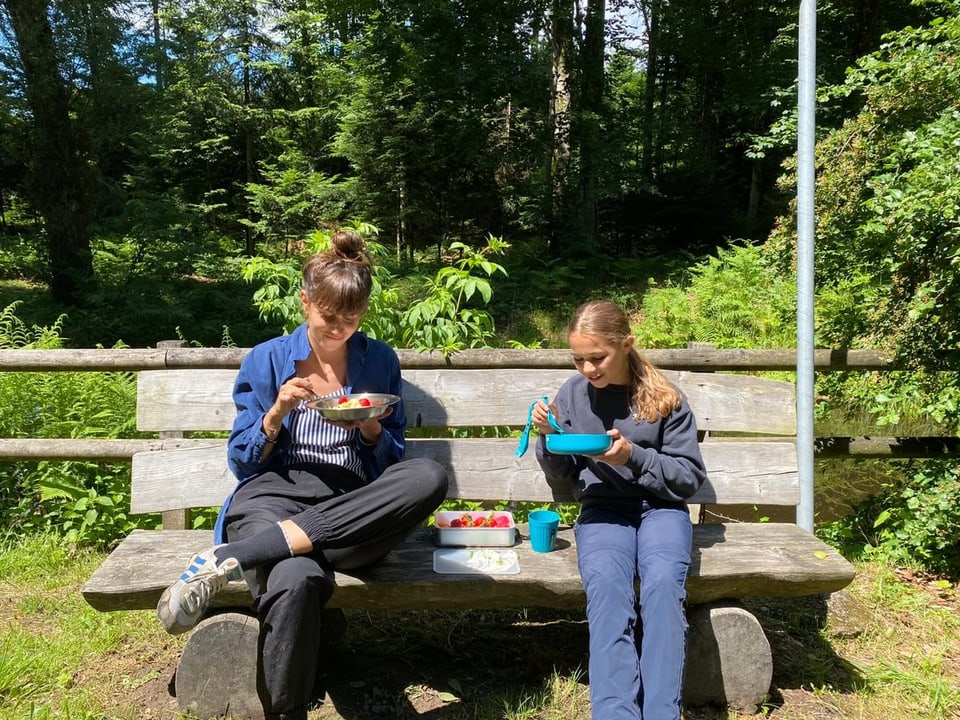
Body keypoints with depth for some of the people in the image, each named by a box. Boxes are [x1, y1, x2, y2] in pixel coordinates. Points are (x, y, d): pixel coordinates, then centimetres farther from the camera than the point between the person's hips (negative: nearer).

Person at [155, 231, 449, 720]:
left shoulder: (379, 362, 14)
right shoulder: (266, 360, 10)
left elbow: (391, 465, 16)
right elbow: (242, 462, 10)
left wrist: (370, 429, -6)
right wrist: (277, 412, -8)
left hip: (351, 509, 3)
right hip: (273, 493, -3)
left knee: (430, 477, -35)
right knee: (296, 581, -42)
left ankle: (229, 560, -34)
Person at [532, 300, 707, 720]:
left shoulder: (664, 398, -2)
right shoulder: (571, 394, 3)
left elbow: (691, 476, -1)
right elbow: (561, 478, 10)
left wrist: (634, 456, -17)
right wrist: (549, 436, -10)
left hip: (660, 507, 0)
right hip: (602, 510, 1)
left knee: (663, 584, -32)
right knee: (606, 587, -31)